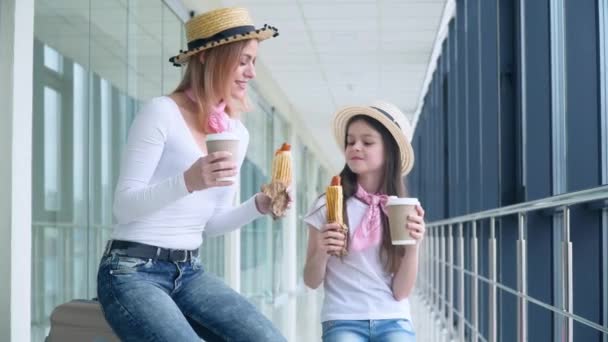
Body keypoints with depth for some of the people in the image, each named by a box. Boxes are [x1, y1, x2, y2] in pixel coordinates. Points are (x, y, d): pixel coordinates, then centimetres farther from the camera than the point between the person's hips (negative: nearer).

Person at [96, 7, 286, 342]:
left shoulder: (237, 133, 11)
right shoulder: (162, 113, -9)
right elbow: (123, 206, -13)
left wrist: (259, 205, -2)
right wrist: (188, 181, -29)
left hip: (189, 273, 7)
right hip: (133, 270, -7)